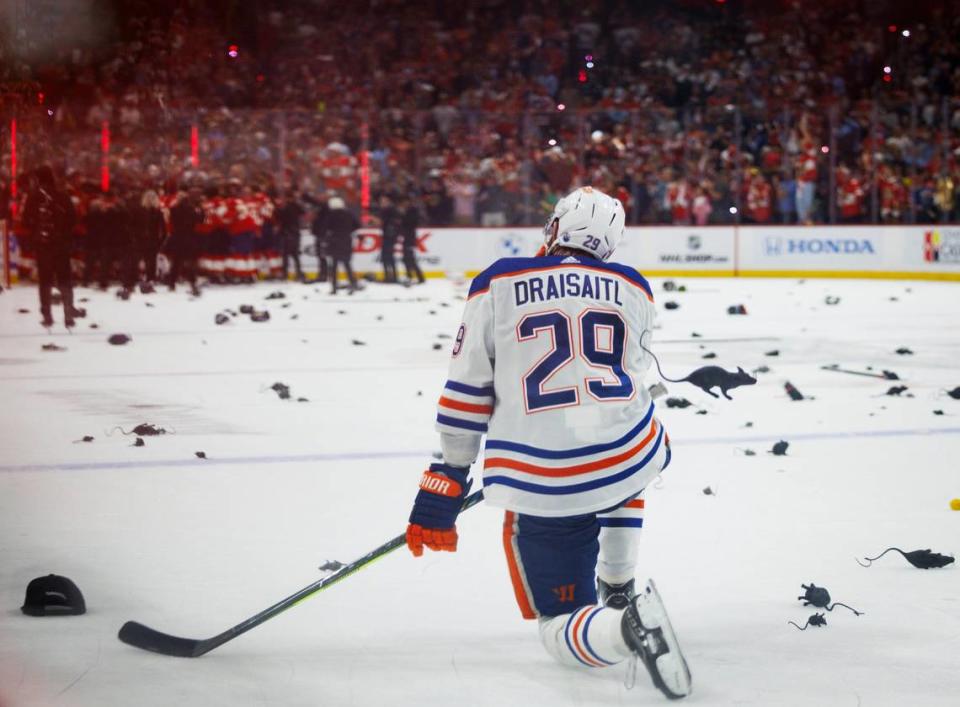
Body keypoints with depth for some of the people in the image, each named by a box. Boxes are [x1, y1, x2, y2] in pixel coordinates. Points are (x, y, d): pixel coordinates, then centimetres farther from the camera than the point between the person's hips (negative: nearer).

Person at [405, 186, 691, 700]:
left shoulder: (497, 285, 3)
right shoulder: (633, 290, 11)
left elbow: (466, 392, 2)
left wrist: (445, 484, 8)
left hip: (542, 486, -3)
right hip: (632, 457, 3)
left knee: (562, 629, 8)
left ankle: (624, 625, -23)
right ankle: (617, 593, 34)